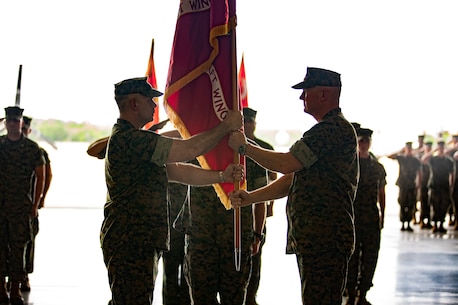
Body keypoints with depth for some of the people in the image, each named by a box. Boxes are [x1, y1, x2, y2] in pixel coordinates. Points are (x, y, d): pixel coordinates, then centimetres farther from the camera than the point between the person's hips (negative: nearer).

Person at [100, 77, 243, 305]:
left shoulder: (137, 141, 20)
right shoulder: (128, 138, -16)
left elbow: (178, 172, 17)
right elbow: (189, 150, -18)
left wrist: (222, 176, 6)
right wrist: (226, 126, -6)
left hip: (141, 243, 11)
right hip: (130, 243, -11)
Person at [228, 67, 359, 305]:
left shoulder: (334, 129, -14)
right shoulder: (329, 129, 23)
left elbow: (285, 164, -19)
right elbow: (292, 179, 23)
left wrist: (244, 147, -5)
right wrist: (250, 197, 13)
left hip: (326, 240, -11)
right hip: (312, 239, 11)